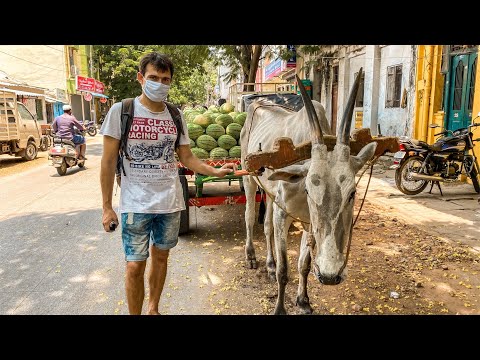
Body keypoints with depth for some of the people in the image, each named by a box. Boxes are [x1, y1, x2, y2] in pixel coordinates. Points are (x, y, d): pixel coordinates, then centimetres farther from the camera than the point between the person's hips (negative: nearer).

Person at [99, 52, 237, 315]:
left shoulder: (176, 115, 3)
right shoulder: (121, 111, -7)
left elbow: (187, 158, 8)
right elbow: (108, 161, -5)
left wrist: (215, 171, -7)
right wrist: (107, 206, -6)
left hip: (170, 202, 4)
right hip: (135, 204, -3)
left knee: (160, 256, 16)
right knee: (135, 265, 2)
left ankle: (153, 309, 37)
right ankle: (135, 313, 26)